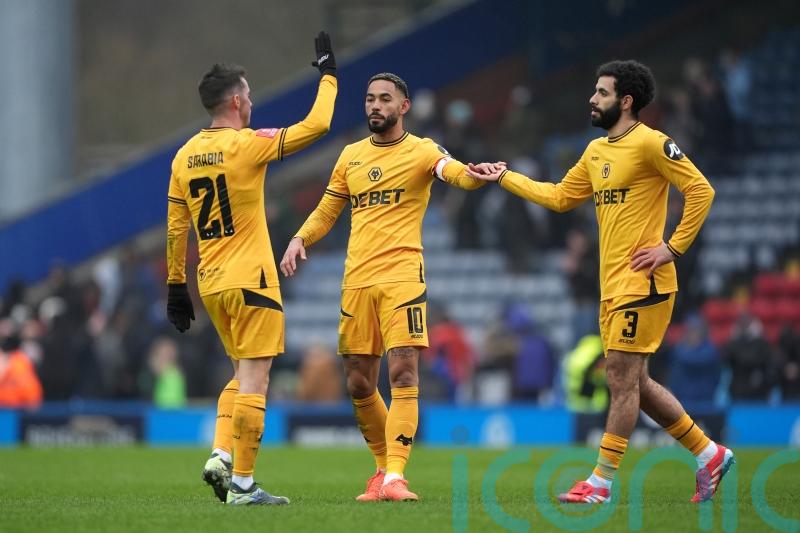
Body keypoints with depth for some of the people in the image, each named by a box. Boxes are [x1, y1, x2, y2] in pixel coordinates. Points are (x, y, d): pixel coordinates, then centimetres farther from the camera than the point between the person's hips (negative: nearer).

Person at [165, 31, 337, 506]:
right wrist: (328, 73, 3)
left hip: (210, 284, 7)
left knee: (243, 375, 20)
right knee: (254, 381, -4)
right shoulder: (246, 145, -12)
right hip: (250, 280, -7)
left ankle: (221, 455, 4)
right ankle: (242, 484, -5)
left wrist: (176, 286, 17)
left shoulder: (185, 155, 7)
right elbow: (316, 126, -10)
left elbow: (175, 228, 10)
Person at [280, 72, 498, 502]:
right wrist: (300, 239, 3)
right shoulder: (351, 156, 15)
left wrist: (477, 174, -44)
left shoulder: (420, 151, 0)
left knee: (403, 373, -14)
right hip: (356, 280, 5)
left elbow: (456, 173, -21)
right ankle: (384, 464, 23)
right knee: (358, 384, 6)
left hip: (402, 276, -5)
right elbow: (326, 212, 22)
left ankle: (394, 477, -16)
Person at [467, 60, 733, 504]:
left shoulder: (650, 144, -10)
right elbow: (560, 197, 25)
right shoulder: (596, 151, 16)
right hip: (613, 285, 9)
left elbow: (700, 191, -13)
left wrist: (673, 247, -15)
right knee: (633, 381, 9)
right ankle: (709, 455, 19)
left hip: (642, 282, -9)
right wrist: (505, 178, 22)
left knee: (622, 375, -7)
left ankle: (601, 481, -4)